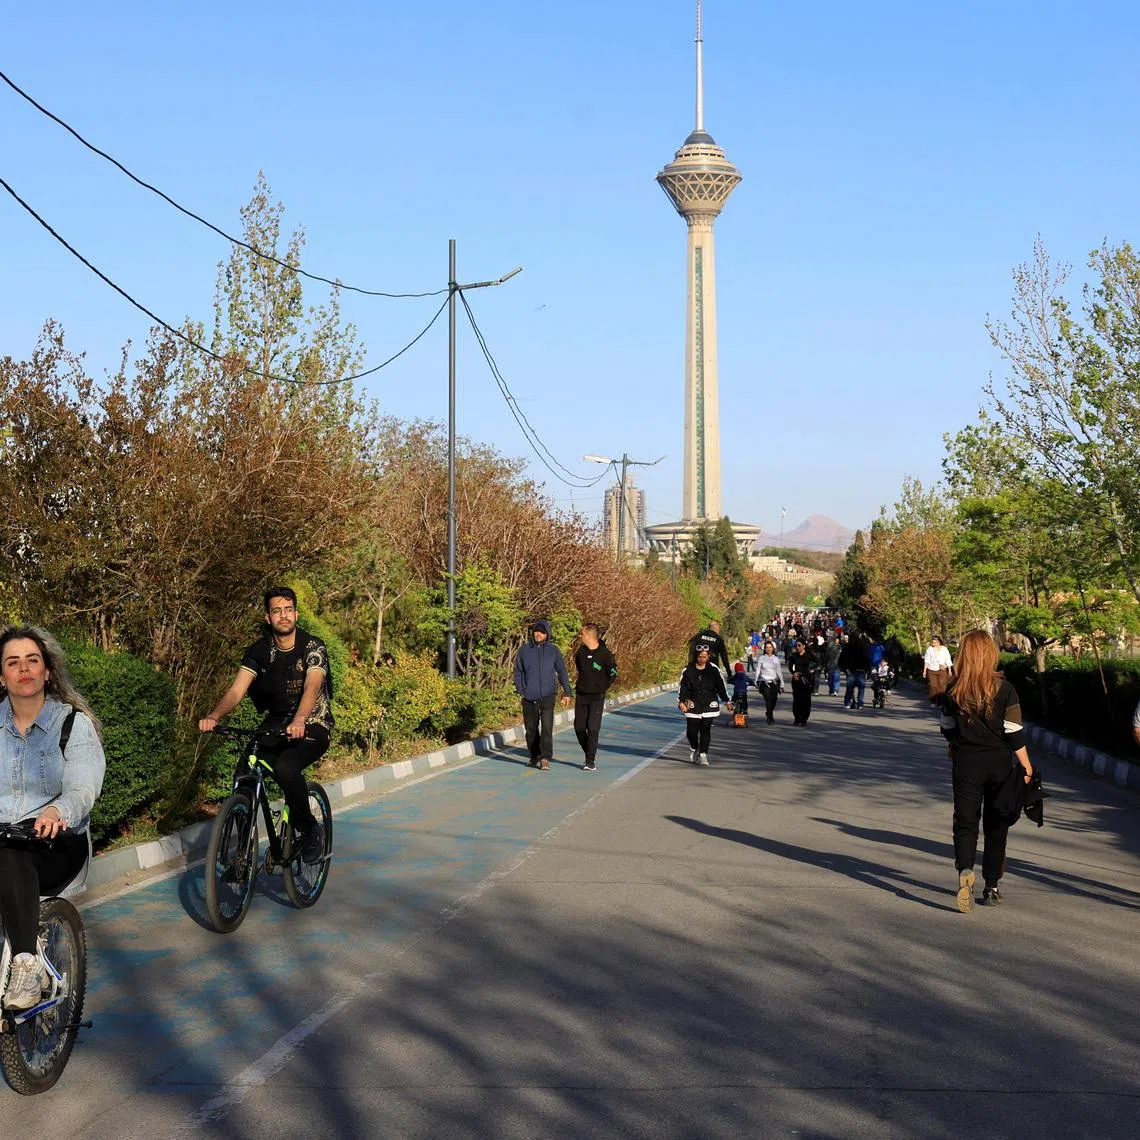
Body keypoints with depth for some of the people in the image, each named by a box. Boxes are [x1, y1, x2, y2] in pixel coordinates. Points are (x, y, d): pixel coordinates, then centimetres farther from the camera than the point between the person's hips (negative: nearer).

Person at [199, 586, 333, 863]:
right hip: (276, 725, 4)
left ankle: (310, 830, -9)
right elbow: (236, 690, -13)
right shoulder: (259, 651, -2)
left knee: (285, 767, -33)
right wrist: (213, 716, -33)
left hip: (312, 726, -4)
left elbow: (311, 687, -31)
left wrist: (299, 721, -51)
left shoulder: (313, 647, -14)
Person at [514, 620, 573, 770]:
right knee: (531, 728, 10)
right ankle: (534, 756, 27)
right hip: (529, 697, 2)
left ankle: (545, 758, -17)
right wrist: (520, 690, 0)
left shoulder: (553, 650, 3)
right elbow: (518, 672, 10)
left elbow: (562, 672, 10)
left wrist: (567, 692, 11)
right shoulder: (524, 650, 4)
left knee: (547, 727, -14)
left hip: (547, 695, -2)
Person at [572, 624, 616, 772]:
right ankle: (590, 754, 23)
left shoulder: (604, 653, -12)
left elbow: (613, 674, -1)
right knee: (579, 727, 4)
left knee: (593, 728, -10)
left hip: (597, 697, -5)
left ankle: (591, 761, -3)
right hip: (581, 696, 5)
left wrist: (602, 687, 2)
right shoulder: (581, 650, 3)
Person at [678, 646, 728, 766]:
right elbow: (683, 687, -3)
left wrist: (726, 701, 10)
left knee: (705, 731, -4)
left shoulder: (713, 670, 2)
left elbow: (721, 686, 9)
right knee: (691, 731, 0)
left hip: (709, 705, 0)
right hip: (693, 705, 0)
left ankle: (703, 755, 3)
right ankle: (694, 750, 28)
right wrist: (681, 701, -15)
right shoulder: (688, 670, -2)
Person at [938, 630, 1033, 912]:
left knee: (965, 822, 2)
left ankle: (965, 870, -26)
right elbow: (1014, 733, -10)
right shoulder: (1004, 690, -9)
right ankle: (991, 887, 17)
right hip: (999, 763, 0)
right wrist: (1027, 766, -2)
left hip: (965, 764, 0)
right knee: (996, 825, 12)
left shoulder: (952, 692, -3)